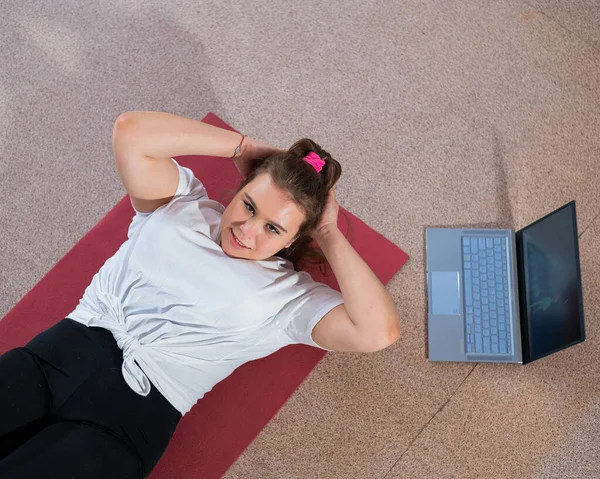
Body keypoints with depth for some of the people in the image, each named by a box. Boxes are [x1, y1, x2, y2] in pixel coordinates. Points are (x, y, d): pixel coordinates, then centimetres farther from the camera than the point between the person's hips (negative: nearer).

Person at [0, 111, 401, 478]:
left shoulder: (288, 294, 4)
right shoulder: (183, 202, 13)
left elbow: (379, 332, -10)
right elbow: (131, 130, -1)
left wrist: (330, 237, -1)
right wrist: (243, 146, 2)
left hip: (135, 409, -3)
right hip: (64, 350, 4)